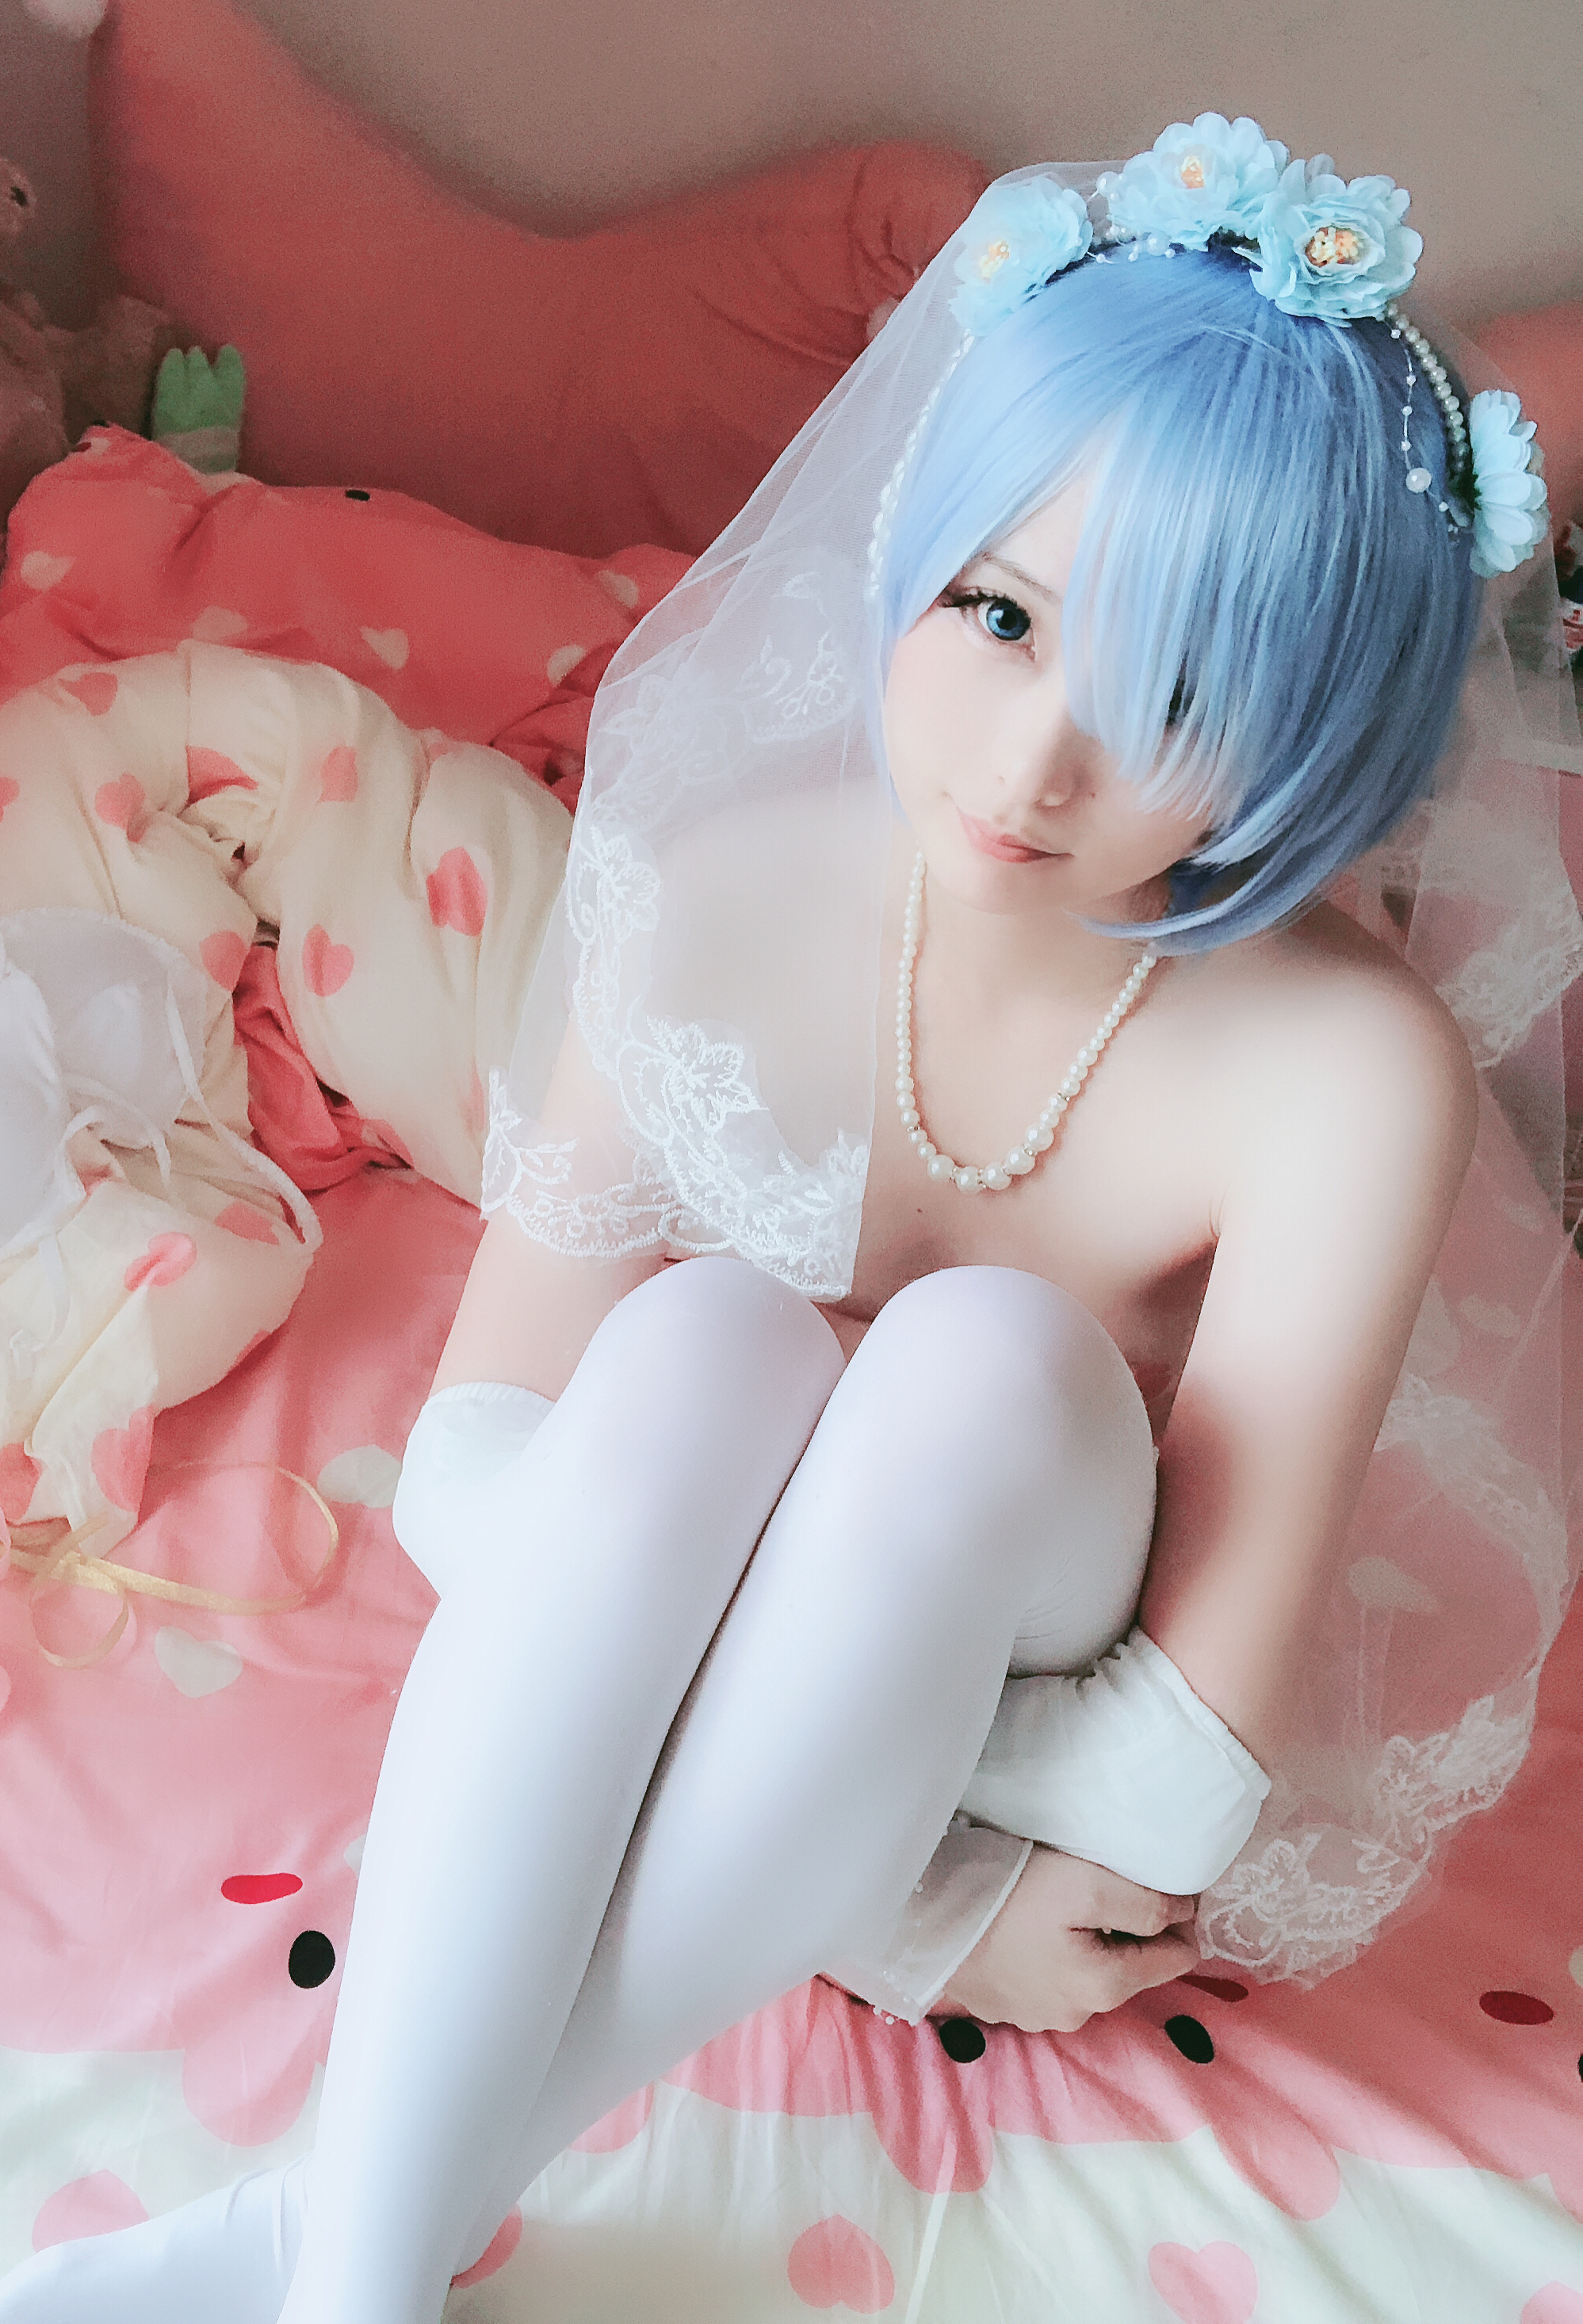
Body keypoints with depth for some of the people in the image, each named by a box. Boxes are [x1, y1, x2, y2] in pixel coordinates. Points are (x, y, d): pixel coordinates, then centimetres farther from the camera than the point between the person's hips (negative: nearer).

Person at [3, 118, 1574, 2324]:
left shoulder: (1346, 1073, -27)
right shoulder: (725, 892, -19)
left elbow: (1180, 1765, -24)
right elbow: (469, 1464, -17)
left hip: (1050, 1711, 0)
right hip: (746, 1721, 1)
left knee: (990, 1354, -33)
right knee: (703, 1334, -32)